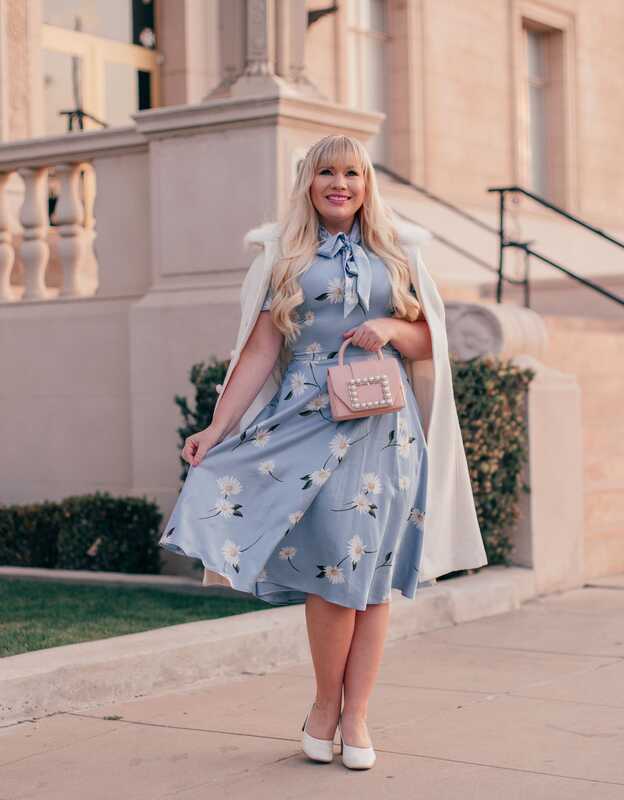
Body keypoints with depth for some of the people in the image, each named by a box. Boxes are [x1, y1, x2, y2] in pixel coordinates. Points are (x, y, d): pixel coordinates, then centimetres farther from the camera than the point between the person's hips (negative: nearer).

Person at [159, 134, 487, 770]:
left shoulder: (394, 257, 15)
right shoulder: (285, 257, 10)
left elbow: (429, 342, 16)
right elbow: (260, 349, 4)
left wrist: (390, 329, -6)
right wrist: (217, 427, -4)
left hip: (384, 425, 2)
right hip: (308, 423, -2)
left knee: (373, 571, -1)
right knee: (334, 558, -11)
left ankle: (355, 716, 8)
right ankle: (325, 704, 9)